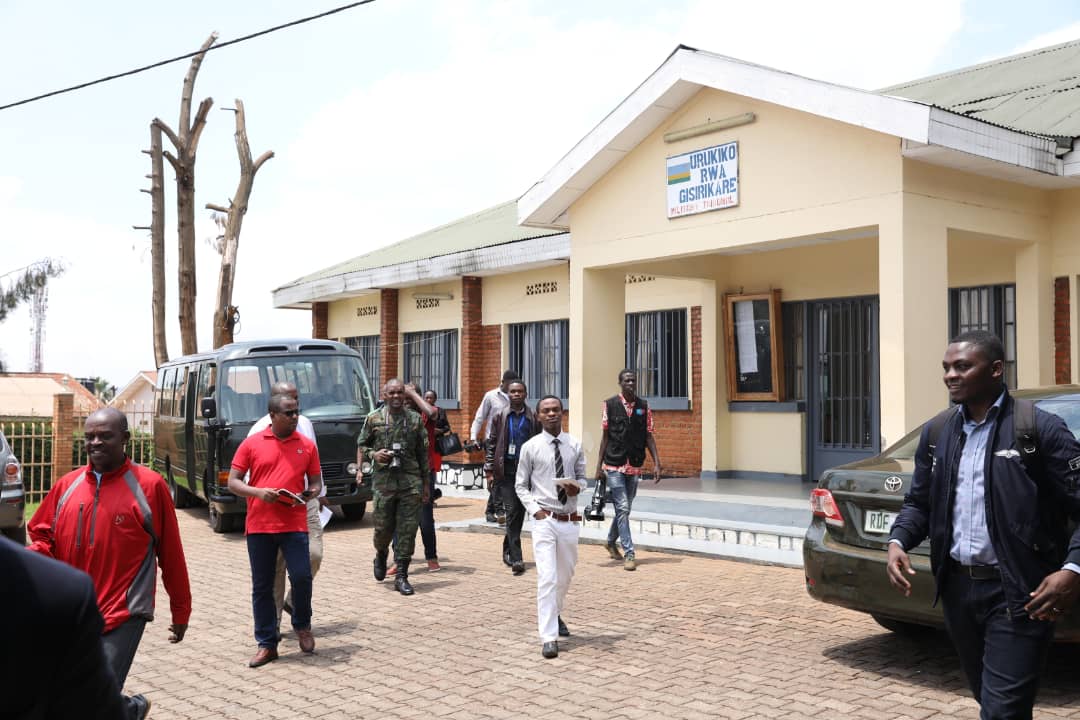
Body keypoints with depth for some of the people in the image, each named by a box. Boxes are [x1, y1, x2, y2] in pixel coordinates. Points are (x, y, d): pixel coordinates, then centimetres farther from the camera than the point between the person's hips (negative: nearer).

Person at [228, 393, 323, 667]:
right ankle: (266, 644, 18)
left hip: (295, 524, 0)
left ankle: (302, 625, 18)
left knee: (301, 576, -11)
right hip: (259, 525, 0)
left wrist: (309, 494, -10)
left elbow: (316, 482, 13)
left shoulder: (307, 445, 6)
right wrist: (258, 492, -15)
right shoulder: (251, 444, 2)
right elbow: (233, 482, 3)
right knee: (262, 586, 6)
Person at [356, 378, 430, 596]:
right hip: (383, 480, -1)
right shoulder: (374, 419, 5)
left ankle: (401, 576, 6)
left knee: (407, 530, -2)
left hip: (410, 482, 1)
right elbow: (361, 445, 14)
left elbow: (422, 453, 10)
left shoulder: (415, 419, 8)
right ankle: (381, 555, 37)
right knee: (383, 527, 4)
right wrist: (373, 455, -7)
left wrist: (425, 484, 9)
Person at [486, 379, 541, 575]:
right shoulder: (500, 417, 5)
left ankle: (508, 549, 27)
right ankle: (516, 558, -9)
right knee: (512, 511, -8)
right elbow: (492, 444, 8)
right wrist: (491, 469, 2)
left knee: (520, 512, 8)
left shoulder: (533, 418, 5)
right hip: (506, 469, -1)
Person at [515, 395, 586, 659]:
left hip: (570, 520, 4)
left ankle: (555, 615, 45)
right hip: (544, 519, -3)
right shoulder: (530, 447, -3)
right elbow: (520, 485, 3)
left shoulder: (574, 445, 4)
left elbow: (582, 477, 13)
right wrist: (535, 510, -10)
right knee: (547, 578, -11)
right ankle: (549, 638, -8)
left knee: (566, 575, 19)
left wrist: (577, 487, -10)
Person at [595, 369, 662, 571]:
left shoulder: (644, 406, 5)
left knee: (624, 509, 14)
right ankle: (629, 554, -6)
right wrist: (599, 466, -1)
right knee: (622, 508, -9)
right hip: (614, 465, -4)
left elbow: (648, 436, 7)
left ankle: (611, 542, 37)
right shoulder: (610, 405, -2)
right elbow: (605, 436, 1)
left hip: (634, 466, 4)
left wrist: (656, 463, -2)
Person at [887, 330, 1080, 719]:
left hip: (1017, 593, -6)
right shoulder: (936, 434, 9)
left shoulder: (1041, 428, -8)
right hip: (958, 588, 6)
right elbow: (919, 502, 16)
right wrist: (898, 542, -3)